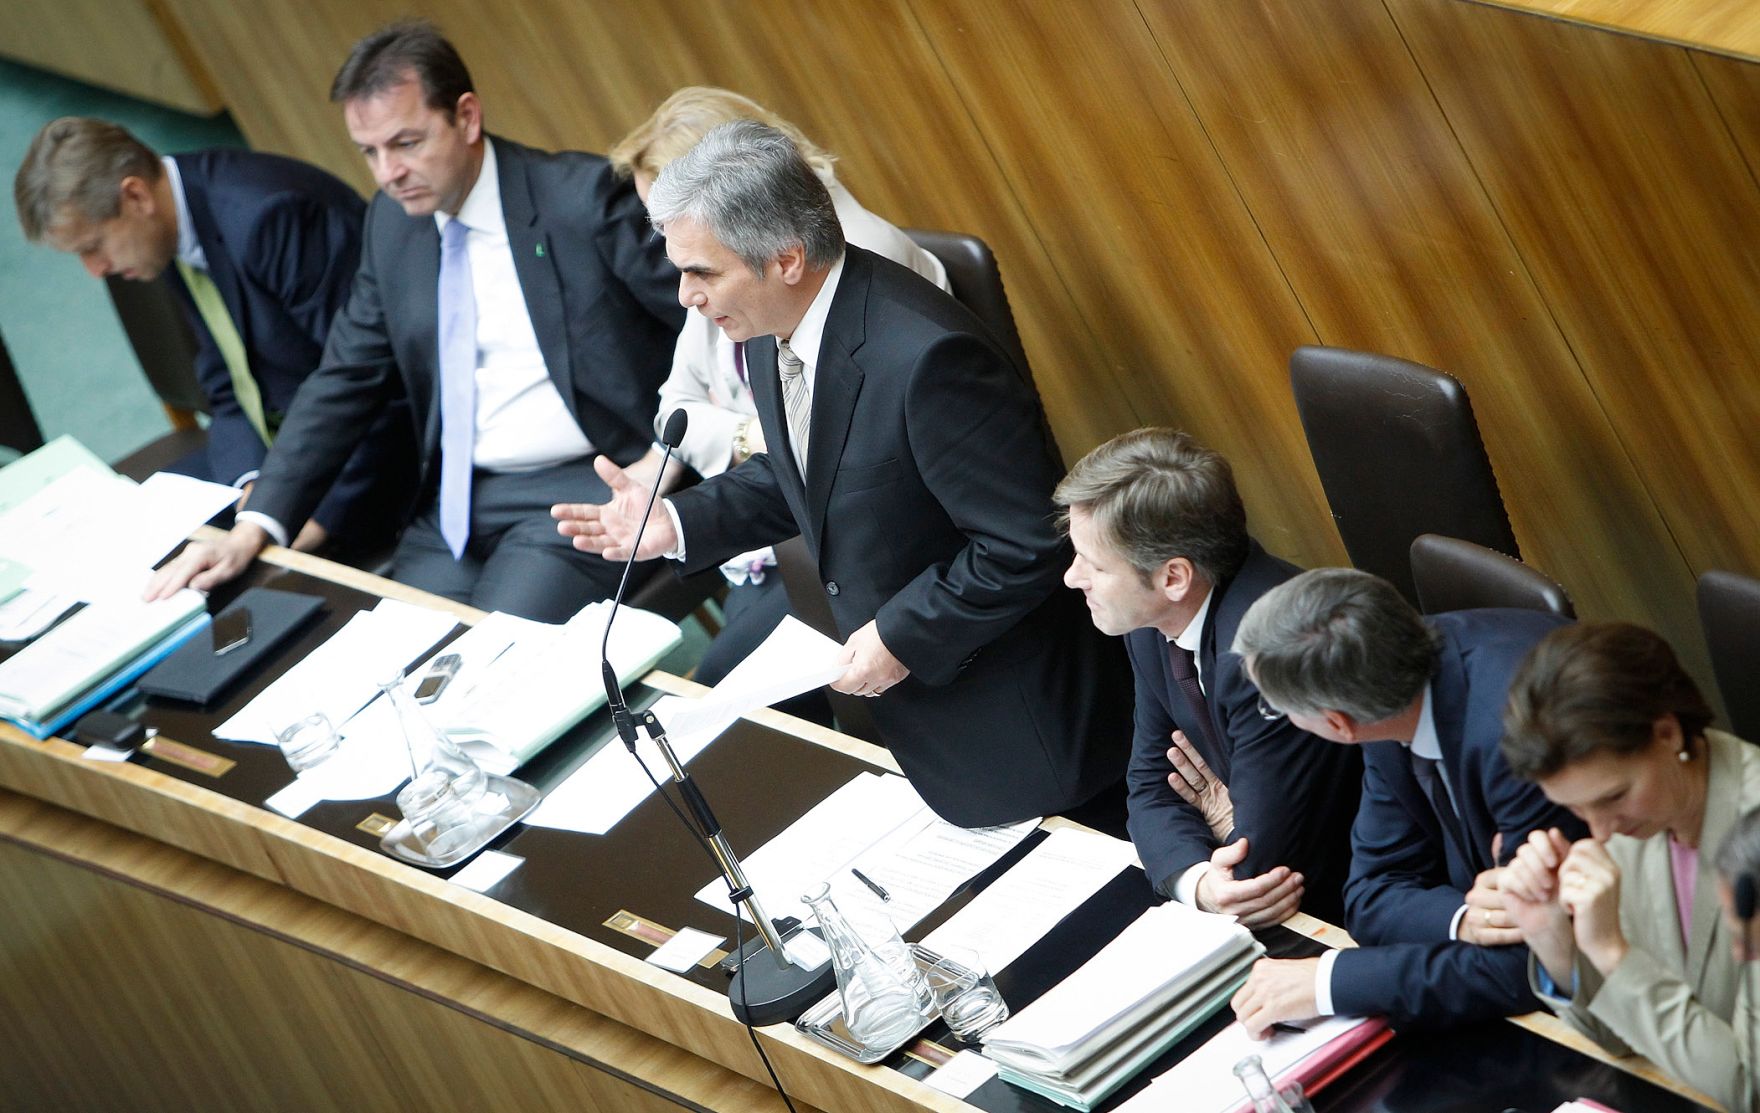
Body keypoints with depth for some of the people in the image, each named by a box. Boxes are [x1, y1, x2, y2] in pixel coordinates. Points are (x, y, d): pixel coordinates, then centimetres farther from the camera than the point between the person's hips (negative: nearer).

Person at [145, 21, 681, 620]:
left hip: (584, 487, -6)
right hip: (456, 502, 6)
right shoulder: (393, 221, 8)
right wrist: (254, 527, 0)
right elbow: (345, 380, 10)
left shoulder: (583, 196, -11)